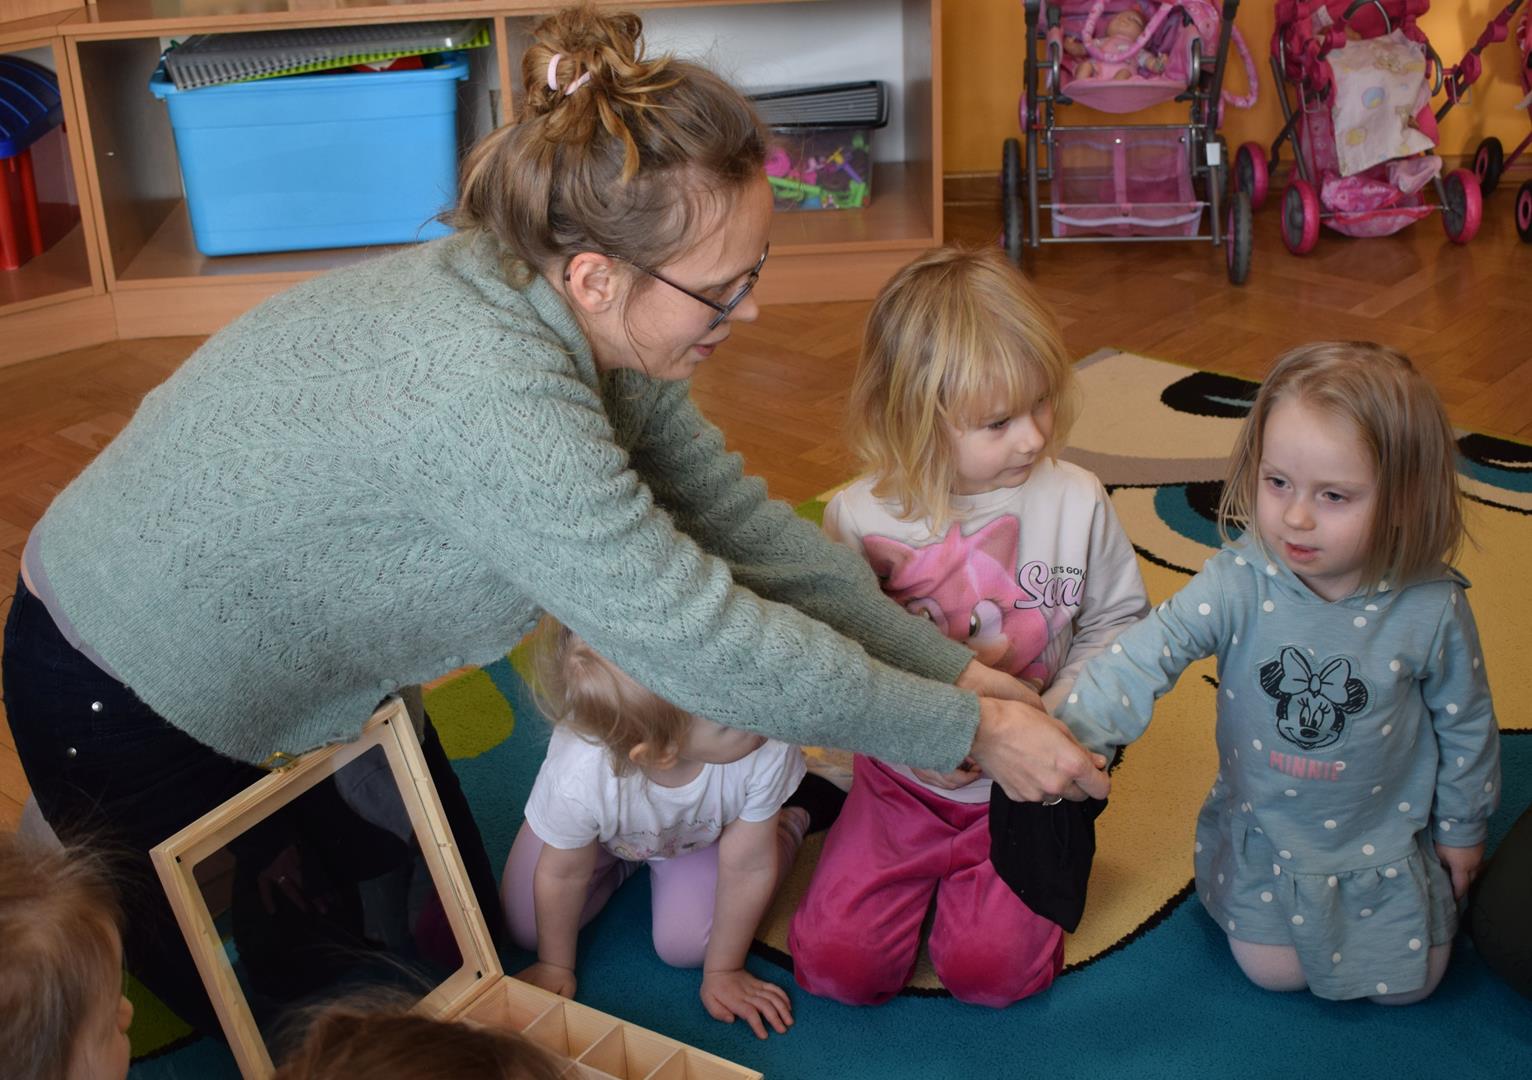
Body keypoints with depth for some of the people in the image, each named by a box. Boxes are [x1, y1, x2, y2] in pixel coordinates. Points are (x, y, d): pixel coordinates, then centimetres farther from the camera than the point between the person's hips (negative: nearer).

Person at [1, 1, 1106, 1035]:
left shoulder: (579, 319, -13)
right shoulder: (494, 400, -40)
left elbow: (738, 518, -6)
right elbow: (706, 642, -34)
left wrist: (948, 663, -7)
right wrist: (969, 731, -23)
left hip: (304, 664, 8)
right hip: (125, 701, -8)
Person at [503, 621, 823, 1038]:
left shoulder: (771, 748, -44)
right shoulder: (576, 781, -46)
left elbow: (747, 868, -25)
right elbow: (563, 874, -22)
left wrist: (723, 972, -12)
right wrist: (555, 967, -4)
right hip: (601, 832, 0)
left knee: (684, 945, -8)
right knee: (526, 929, -2)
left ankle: (785, 826, 14)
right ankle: (623, 862, 24)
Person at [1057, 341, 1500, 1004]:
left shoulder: (1431, 608, -21)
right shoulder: (1239, 583, -24)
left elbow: (1464, 722, -5)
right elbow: (1152, 651, -35)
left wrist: (1462, 828, 7)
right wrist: (1067, 726, -51)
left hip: (1385, 840, 0)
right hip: (1264, 832, 0)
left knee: (1406, 983, 8)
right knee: (1274, 970, 3)